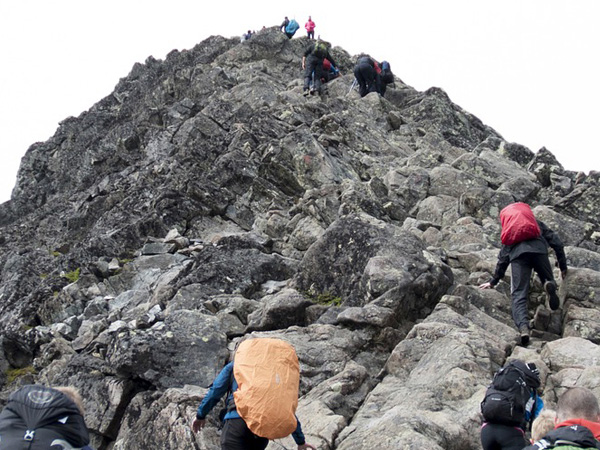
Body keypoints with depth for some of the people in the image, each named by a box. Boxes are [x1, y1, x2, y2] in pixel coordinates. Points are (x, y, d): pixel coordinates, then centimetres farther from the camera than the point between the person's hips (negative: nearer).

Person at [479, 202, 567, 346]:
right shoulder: (538, 224, 38)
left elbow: (503, 257, 37)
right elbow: (556, 242, 25)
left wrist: (494, 281, 43)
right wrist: (563, 266, 30)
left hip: (518, 254, 0)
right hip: (538, 250, 0)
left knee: (518, 295, -6)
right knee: (547, 279, 20)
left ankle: (523, 327, -32)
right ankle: (549, 285, -20)